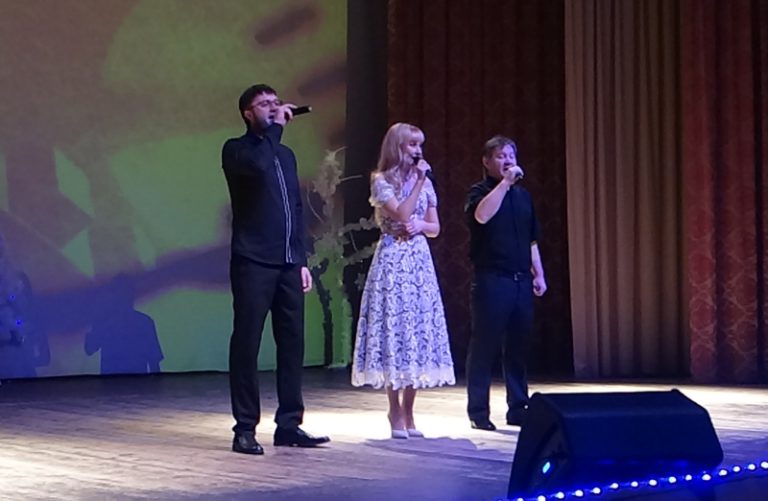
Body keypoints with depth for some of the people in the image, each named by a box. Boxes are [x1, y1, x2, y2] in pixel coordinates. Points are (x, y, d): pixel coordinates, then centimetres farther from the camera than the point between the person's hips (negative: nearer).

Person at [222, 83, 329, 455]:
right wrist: (275, 128, -11)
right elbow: (258, 164, -25)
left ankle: (289, 424, 12)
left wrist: (302, 260, 14)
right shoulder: (236, 149, 0)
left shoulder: (285, 155, 20)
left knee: (292, 344, 6)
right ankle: (245, 428, 0)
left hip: (288, 264, 7)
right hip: (253, 263, -6)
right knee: (247, 344, -5)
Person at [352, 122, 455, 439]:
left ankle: (408, 410, 9)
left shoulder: (424, 182, 13)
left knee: (420, 333, 2)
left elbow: (435, 228, 15)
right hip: (393, 259, -5)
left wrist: (420, 225, -6)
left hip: (419, 260, 5)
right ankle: (396, 411, 1)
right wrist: (419, 181, -12)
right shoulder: (382, 181, -2)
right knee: (393, 331, -6)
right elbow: (402, 214, -16)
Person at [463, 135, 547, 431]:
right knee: (485, 346, -3)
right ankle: (478, 412, 2)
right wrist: (505, 182, -19)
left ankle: (518, 408, 14)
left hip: (521, 280, 6)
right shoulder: (480, 191, 0)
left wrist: (538, 274, 14)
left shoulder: (523, 195, 17)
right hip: (492, 280, -5)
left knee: (518, 347, 7)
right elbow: (482, 215, -23)